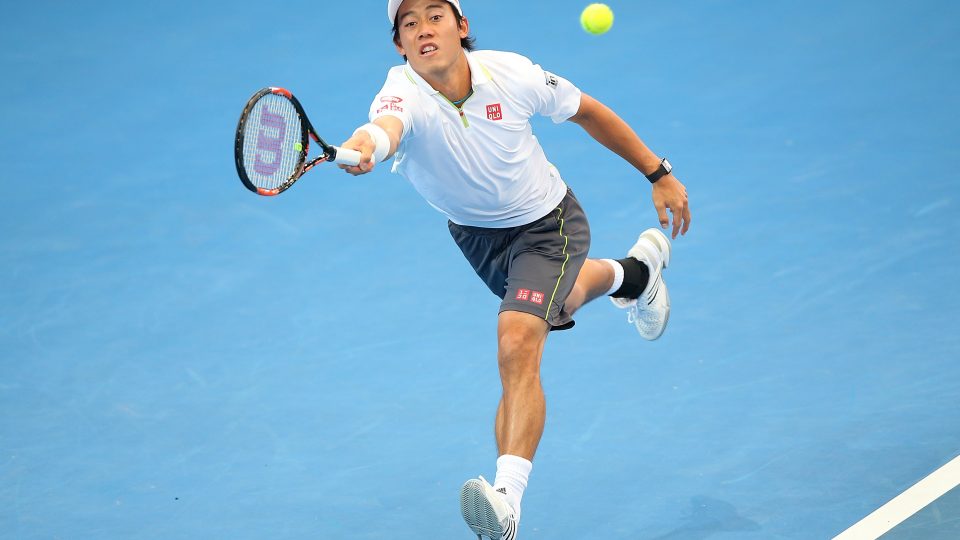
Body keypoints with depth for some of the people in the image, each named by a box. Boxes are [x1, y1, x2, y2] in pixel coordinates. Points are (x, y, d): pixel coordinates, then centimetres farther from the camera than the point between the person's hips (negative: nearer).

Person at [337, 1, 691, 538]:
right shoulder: (404, 95, -31)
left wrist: (659, 173, -3)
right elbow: (386, 128, -57)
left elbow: (587, 111, -8)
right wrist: (365, 146, -82)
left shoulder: (512, 73, -27)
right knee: (560, 295, 32)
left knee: (517, 345, -25)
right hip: (475, 232, 4)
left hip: (547, 222, -4)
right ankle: (634, 271, 67)